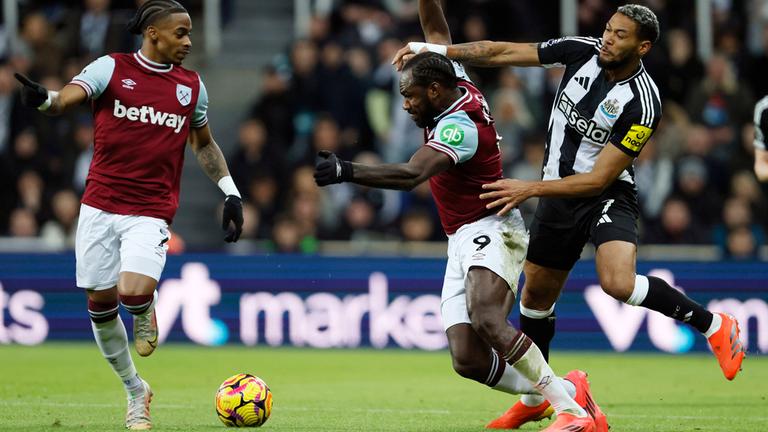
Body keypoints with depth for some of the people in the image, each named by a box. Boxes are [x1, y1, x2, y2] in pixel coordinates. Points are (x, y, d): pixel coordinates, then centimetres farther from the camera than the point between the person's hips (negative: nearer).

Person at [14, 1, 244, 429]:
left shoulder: (191, 85, 8)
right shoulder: (111, 68, -1)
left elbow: (204, 143, 23)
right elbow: (68, 97, -17)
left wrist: (230, 192, 15)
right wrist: (45, 99, -40)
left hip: (151, 212, 0)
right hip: (100, 205, 0)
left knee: (135, 292, -24)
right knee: (100, 301, 4)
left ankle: (145, 314, 14)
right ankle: (135, 390, 24)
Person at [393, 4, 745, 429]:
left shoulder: (642, 104, -25)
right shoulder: (583, 51, -10)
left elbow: (598, 179, -24)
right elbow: (502, 53, -4)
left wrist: (528, 188, -26)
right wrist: (436, 50, -10)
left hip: (606, 197, -6)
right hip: (558, 195, 6)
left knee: (618, 283, -31)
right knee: (536, 295, 13)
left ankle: (714, 325, -10)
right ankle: (534, 398, 34)